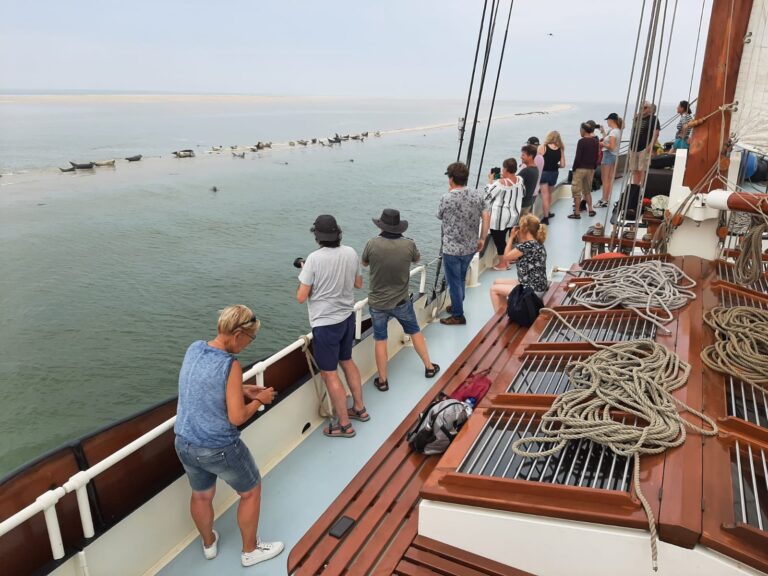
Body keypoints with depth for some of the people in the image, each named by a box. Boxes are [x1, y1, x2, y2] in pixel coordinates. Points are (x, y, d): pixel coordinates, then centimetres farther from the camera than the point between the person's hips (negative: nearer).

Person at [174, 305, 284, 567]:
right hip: (219, 448, -7)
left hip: (185, 444, 7)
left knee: (201, 496, 29)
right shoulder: (230, 365, -26)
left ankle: (209, 544, 54)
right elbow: (237, 418, -22)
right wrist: (260, 400, -6)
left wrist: (242, 389, 8)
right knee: (251, 492, 19)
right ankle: (250, 550, 36)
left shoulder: (193, 349, -4)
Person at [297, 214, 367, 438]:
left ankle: (344, 425, 14)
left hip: (325, 323, -7)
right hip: (348, 317, 7)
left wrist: (304, 273, 1)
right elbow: (358, 283, 11)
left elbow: (301, 297, -16)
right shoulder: (351, 253, -3)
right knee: (347, 361, 25)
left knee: (329, 374, 5)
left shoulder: (314, 259, -20)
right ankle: (359, 408, 36)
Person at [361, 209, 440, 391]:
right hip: (401, 301, 1)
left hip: (377, 302, -1)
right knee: (415, 331, 21)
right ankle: (429, 367, 34)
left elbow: (364, 263, 3)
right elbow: (417, 259, 9)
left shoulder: (372, 244, -18)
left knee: (380, 340, 12)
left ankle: (382, 380, 21)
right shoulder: (409, 244, -15)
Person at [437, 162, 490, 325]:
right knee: (461, 278, 24)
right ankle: (457, 306, 40)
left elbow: (439, 216, 1)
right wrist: (482, 239, 6)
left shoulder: (447, 198, -16)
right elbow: (486, 217, -3)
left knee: (454, 281, 8)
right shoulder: (477, 195, -2)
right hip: (471, 247, 6)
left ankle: (458, 316, 17)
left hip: (452, 249, -6)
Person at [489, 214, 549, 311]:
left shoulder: (527, 245, -23)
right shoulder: (536, 243, 6)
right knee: (497, 282, 19)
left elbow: (506, 257, -12)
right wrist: (517, 237, 5)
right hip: (535, 286, 10)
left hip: (533, 290, -10)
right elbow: (514, 257, 11)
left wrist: (512, 237, -4)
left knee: (493, 289, 2)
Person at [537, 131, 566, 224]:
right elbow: (562, 165, 0)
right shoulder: (561, 149, -2)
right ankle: (547, 213, 36)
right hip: (554, 173, 4)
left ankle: (546, 217, -6)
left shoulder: (542, 147, -11)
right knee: (549, 193, 23)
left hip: (544, 173, -4)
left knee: (545, 196, -3)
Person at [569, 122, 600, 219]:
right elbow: (596, 156, 10)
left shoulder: (581, 141, -14)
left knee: (576, 191, -1)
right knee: (587, 191, 20)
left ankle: (577, 213, -1)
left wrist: (574, 169, -6)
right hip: (590, 169, 7)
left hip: (580, 169, -7)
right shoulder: (595, 141, 6)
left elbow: (578, 157, -16)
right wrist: (594, 168, 17)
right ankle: (590, 210, 19)